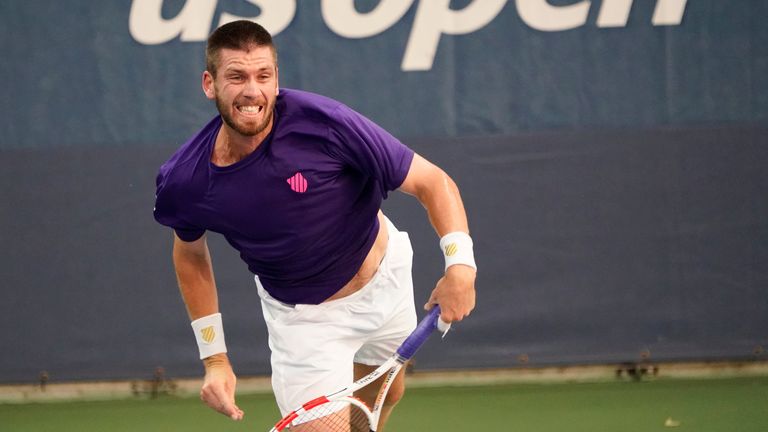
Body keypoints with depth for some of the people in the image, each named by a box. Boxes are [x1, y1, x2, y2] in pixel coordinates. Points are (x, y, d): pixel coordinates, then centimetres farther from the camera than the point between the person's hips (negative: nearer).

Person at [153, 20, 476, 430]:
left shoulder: (321, 122, -32)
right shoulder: (182, 182, -24)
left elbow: (431, 181, -25)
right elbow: (190, 250, 0)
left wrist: (460, 263, -41)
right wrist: (214, 357, -3)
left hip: (385, 273, 1)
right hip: (303, 317, -1)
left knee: (386, 395, 26)